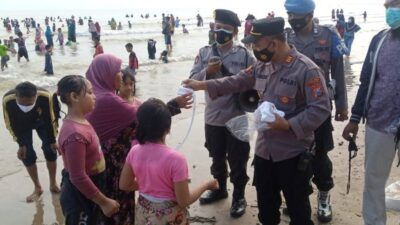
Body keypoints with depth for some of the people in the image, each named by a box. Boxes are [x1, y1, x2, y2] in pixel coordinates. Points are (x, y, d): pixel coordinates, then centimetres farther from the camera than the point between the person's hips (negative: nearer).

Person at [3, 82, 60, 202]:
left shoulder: (45, 96, -41)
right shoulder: (7, 100, -39)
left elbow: (51, 119, -23)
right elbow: (11, 124, -21)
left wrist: (52, 141, -13)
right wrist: (21, 144, -16)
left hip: (42, 121, 0)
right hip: (22, 125, 1)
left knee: (50, 150, -3)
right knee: (27, 155, -4)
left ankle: (53, 184, 17)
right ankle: (38, 188, 14)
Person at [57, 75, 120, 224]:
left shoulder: (81, 122, 0)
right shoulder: (75, 134, -29)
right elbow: (78, 178, -27)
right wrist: (104, 202, -20)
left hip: (87, 193, 9)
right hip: (79, 197, -9)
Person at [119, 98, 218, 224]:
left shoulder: (134, 152, -11)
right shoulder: (175, 158, -26)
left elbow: (124, 185, 3)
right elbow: (184, 202, -19)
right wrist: (206, 185, -6)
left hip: (143, 214, 4)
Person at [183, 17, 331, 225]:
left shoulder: (306, 69, -19)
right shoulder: (262, 66, 4)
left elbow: (320, 109, -20)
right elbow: (238, 81, 11)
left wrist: (288, 125, -26)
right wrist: (201, 85, 6)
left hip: (293, 153, -7)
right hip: (264, 150, 7)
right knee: (266, 206, 23)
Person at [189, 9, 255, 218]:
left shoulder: (245, 54, -7)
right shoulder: (204, 52, 2)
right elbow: (193, 79, -2)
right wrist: (207, 71, -18)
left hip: (237, 118, -3)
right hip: (212, 117, 4)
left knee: (237, 160, 9)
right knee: (217, 157, 21)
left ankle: (239, 197, 27)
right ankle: (220, 189, 42)